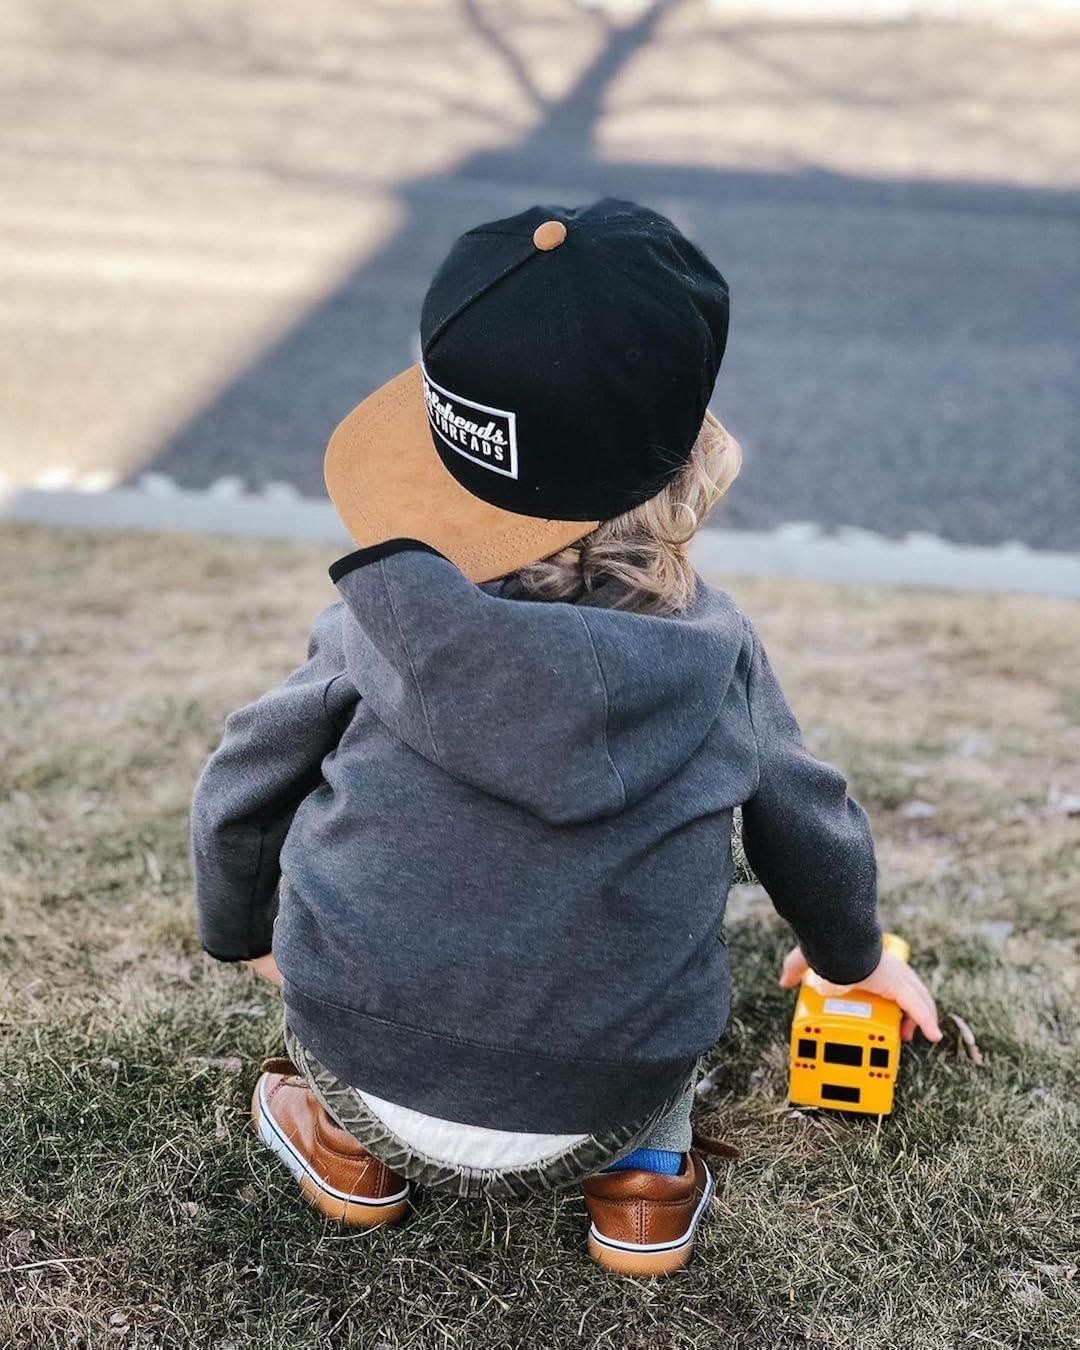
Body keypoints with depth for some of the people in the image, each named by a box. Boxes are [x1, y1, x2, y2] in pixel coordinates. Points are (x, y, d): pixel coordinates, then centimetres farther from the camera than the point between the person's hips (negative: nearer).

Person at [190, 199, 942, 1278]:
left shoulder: (383, 623, -11)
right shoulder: (717, 654, -8)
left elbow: (238, 794, 2)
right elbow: (811, 829, 9)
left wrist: (246, 934, 25)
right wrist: (851, 954, 32)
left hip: (370, 1071, 0)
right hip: (600, 1114, 1)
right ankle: (645, 1175, 22)